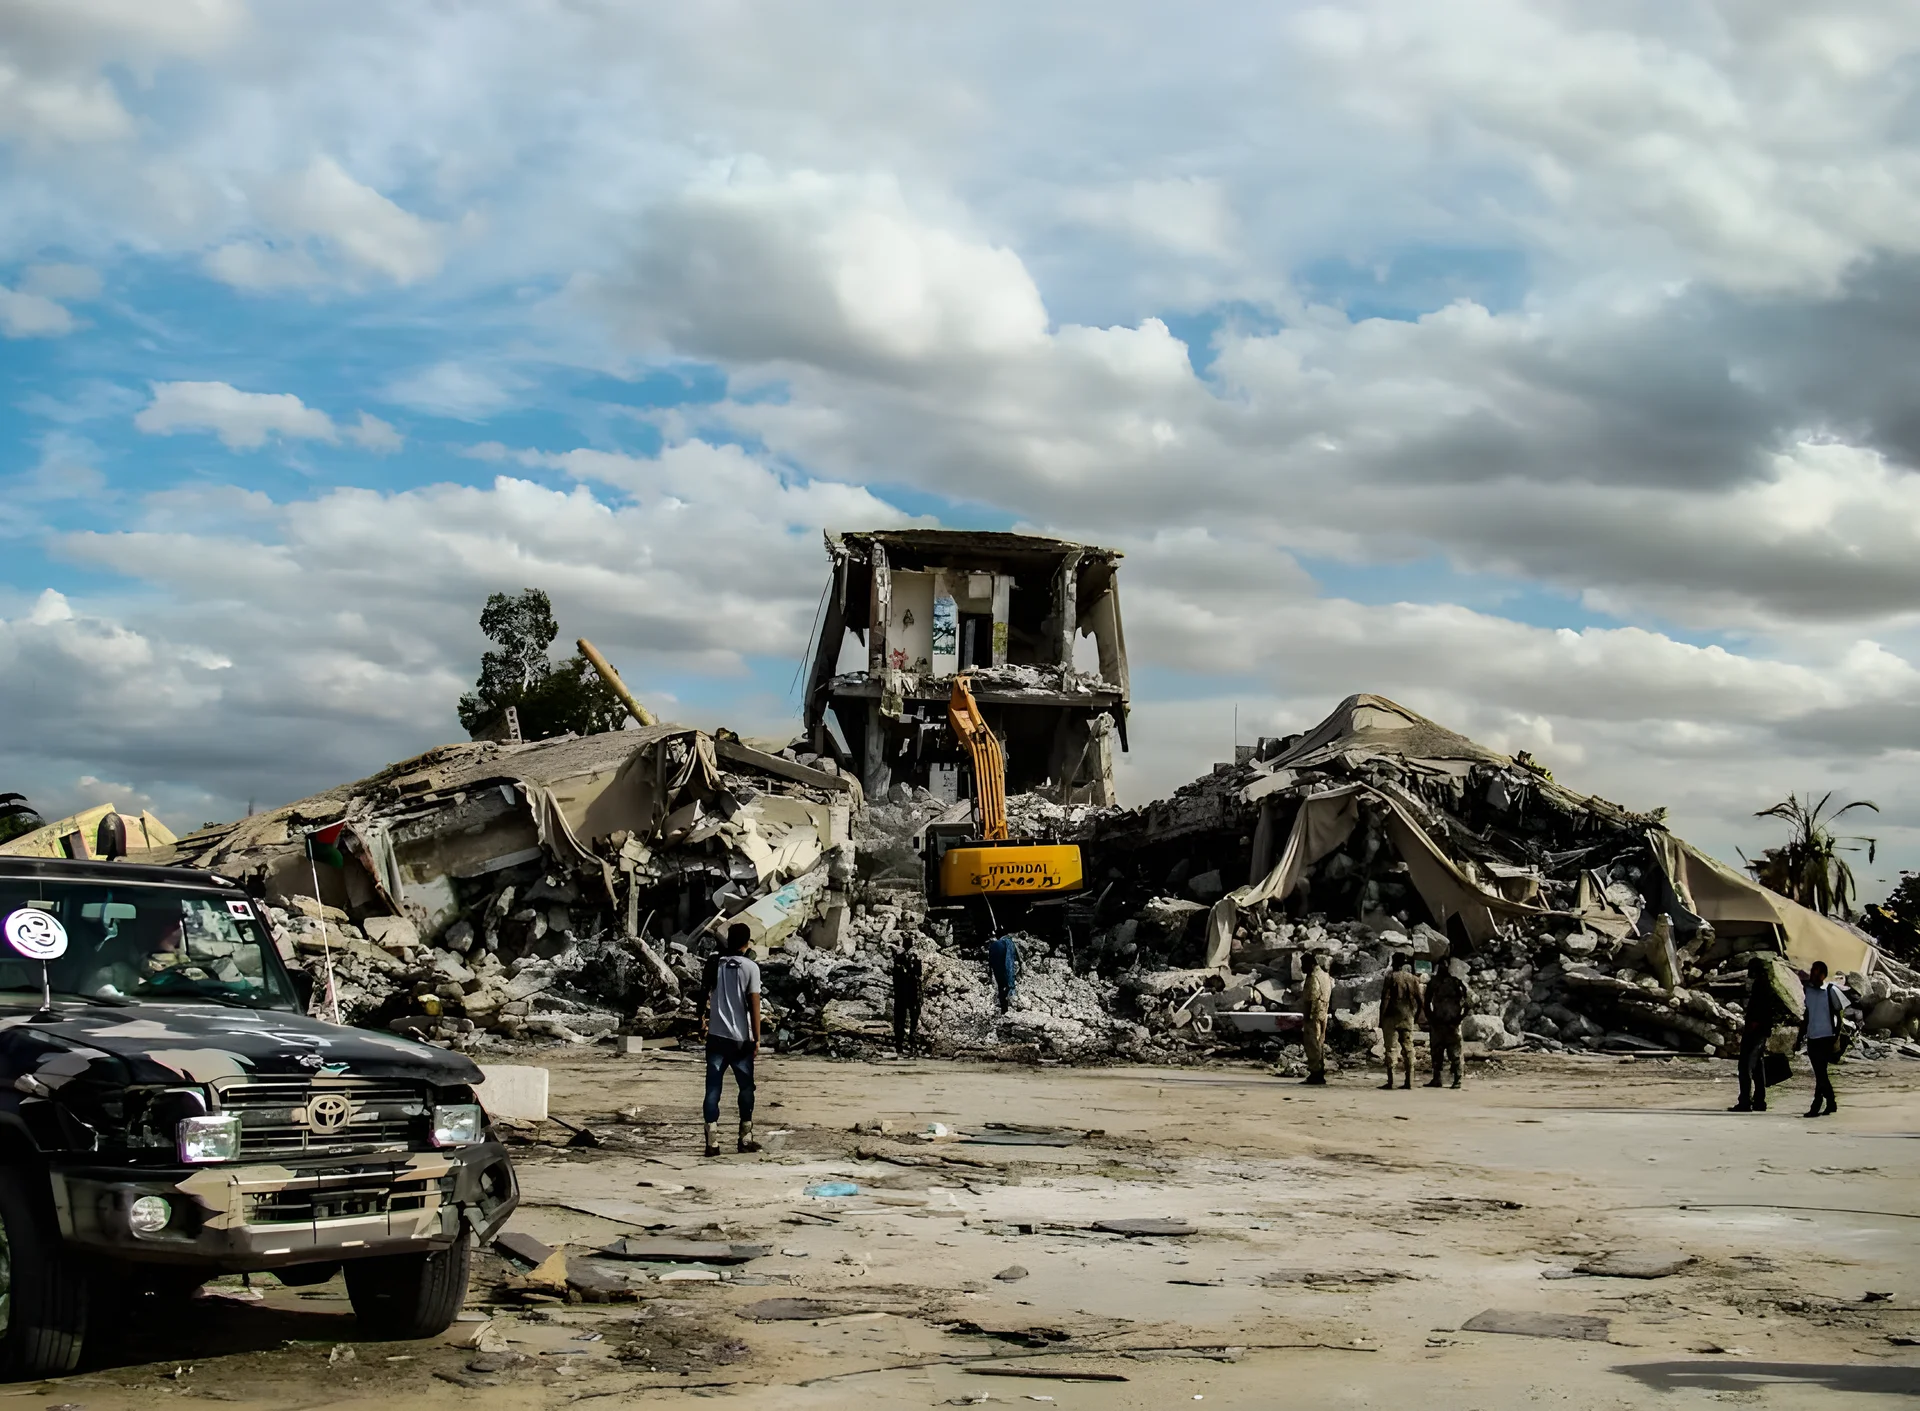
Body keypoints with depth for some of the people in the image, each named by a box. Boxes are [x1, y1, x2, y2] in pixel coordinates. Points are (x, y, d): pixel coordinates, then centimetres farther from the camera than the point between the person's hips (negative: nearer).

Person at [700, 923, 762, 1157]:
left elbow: (703, 995, 7)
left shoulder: (714, 963, 3)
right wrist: (757, 1038, -4)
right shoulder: (750, 967, -6)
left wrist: (702, 1020, 23)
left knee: (713, 1089, 2)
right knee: (746, 1088, 13)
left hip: (716, 1036, 2)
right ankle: (745, 1139, 18)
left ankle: (712, 1142, -3)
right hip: (740, 1038, -2)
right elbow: (754, 1004, -8)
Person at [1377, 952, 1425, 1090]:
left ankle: (1390, 1081, -6)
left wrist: (1381, 1019, -7)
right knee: (1408, 1049, 7)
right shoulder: (1412, 978, 6)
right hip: (1408, 1018, 4)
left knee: (1390, 1048, -2)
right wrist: (1416, 1016, 19)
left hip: (1391, 1017, -4)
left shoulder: (1391, 977, -8)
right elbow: (1420, 1000, 8)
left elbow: (1385, 999, -11)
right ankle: (1409, 1081, 5)